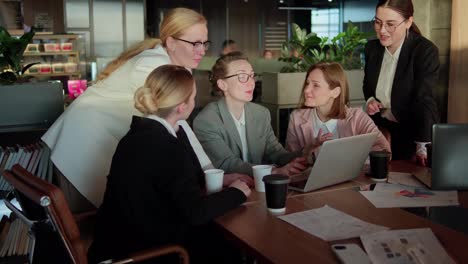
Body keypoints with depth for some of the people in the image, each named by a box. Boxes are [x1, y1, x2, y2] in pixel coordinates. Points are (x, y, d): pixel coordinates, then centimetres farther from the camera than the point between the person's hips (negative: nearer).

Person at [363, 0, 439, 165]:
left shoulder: (425, 51, -22)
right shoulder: (372, 48, -4)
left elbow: (423, 100, -28)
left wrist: (422, 146, -36)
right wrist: (370, 100, -9)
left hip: (412, 130, -5)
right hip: (380, 127, 5)